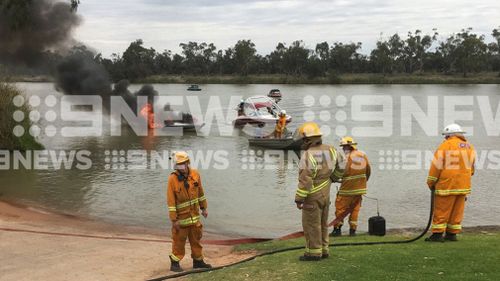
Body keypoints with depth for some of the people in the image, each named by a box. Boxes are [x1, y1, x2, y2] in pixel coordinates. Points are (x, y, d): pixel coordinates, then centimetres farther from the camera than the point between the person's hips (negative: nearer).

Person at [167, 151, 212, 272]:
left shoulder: (195, 174, -5)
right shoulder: (172, 179, -19)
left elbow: (200, 192, 9)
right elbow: (171, 200, -17)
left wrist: (203, 208, 12)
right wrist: (174, 219, -18)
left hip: (194, 215, 5)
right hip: (181, 216, -5)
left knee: (196, 239, 15)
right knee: (179, 240, 3)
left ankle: (198, 261, 28)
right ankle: (174, 263, 16)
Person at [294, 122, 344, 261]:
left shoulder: (308, 155, -22)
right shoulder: (329, 150, 0)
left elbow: (305, 180, -24)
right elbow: (340, 167, 11)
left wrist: (299, 199, -18)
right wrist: (331, 179, 27)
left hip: (312, 196, -8)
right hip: (325, 194, 8)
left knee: (311, 224, 1)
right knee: (321, 223, 15)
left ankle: (314, 253, 6)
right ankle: (323, 250, 21)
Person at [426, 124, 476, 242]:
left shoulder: (446, 145, -10)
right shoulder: (469, 147, 11)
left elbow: (437, 165, -10)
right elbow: (471, 168, 17)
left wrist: (431, 182, -1)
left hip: (447, 184, -6)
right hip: (463, 186, 6)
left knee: (441, 210, -1)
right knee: (457, 211, 11)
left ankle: (437, 234, -2)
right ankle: (452, 234, 14)